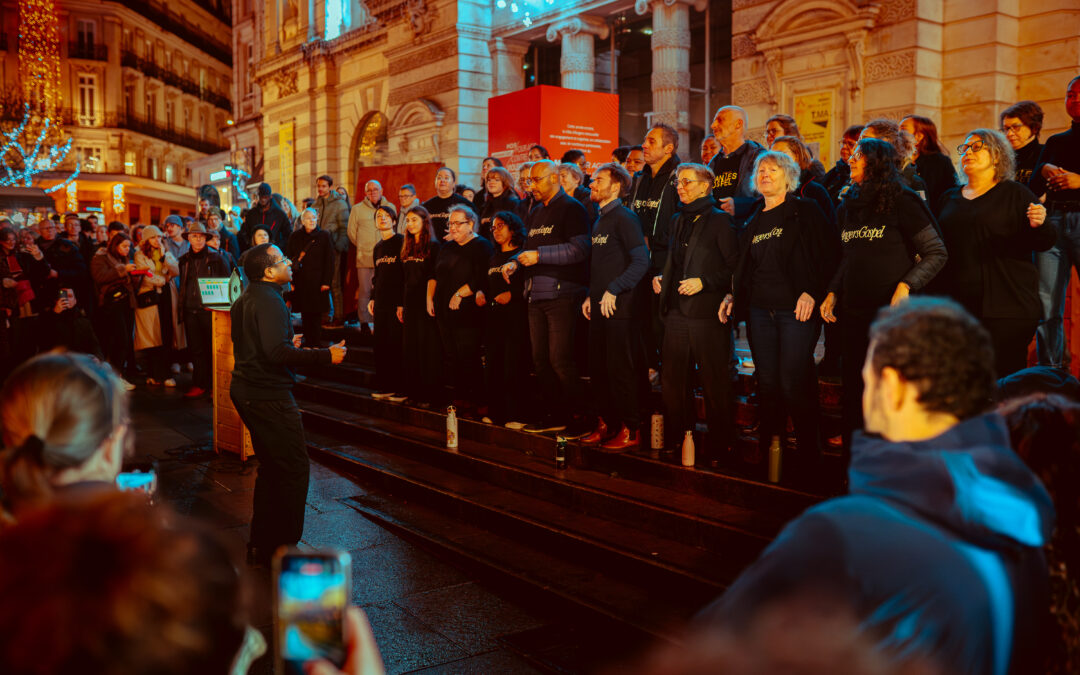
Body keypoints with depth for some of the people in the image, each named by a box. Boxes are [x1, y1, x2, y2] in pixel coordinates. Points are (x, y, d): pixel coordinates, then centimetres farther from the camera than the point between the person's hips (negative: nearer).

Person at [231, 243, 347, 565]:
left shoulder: (245, 299, 13)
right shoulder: (269, 300, -18)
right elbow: (278, 353, -28)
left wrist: (287, 344, 30)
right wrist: (326, 355, -24)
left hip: (247, 390, 11)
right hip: (268, 394, -11)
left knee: (271, 467, 20)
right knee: (293, 469, -2)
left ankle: (261, 544, 27)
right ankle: (284, 548, 4)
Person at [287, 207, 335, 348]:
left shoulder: (324, 236, 2)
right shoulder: (295, 237, 8)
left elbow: (329, 260, 0)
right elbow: (290, 260, 8)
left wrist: (326, 282, -7)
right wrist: (291, 282, 0)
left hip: (317, 281, -2)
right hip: (300, 282, 2)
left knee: (316, 314, -1)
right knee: (305, 314, 3)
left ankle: (316, 343, 7)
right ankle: (307, 343, 10)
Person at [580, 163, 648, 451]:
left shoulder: (625, 218, -10)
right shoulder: (599, 221, 17)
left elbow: (641, 261, -18)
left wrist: (613, 291, -19)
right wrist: (590, 295, 15)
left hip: (619, 308, -9)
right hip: (598, 308, 9)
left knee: (620, 370, -5)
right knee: (598, 370, 11)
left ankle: (631, 430, 3)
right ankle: (607, 424, 22)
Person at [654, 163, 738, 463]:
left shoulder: (719, 220, -4)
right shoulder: (678, 221, 18)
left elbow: (734, 266, -8)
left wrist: (704, 282, -16)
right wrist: (663, 278, 12)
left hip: (708, 314, -7)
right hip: (677, 313, 7)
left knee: (714, 382, 0)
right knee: (671, 380, 8)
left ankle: (719, 443, 11)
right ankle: (676, 438, 20)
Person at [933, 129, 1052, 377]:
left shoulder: (1015, 194, 3)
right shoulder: (949, 198, 16)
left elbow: (1043, 244, -2)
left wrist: (1038, 225, -22)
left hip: (1006, 306, -4)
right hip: (957, 305, 4)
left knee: (1005, 375, -6)